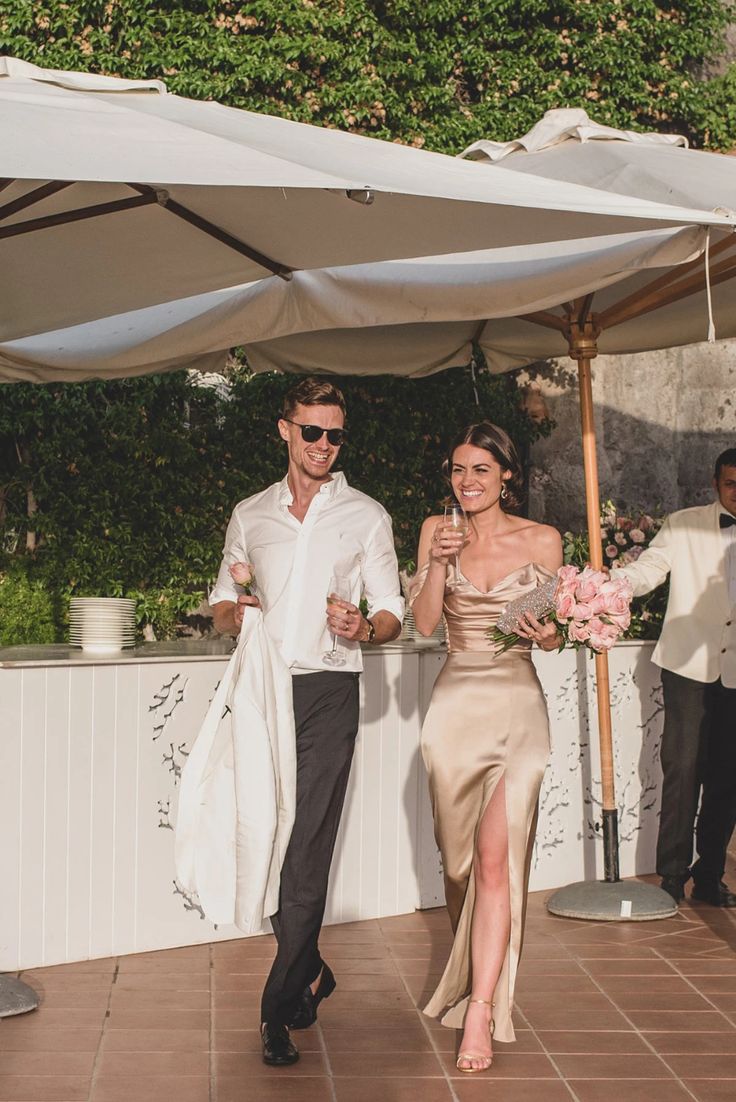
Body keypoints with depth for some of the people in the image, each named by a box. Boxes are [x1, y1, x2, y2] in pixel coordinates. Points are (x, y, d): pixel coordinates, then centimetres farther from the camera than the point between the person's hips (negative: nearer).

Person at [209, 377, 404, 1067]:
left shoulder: (366, 516, 8)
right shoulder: (250, 515, 15)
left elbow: (392, 614, 6)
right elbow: (223, 601, 19)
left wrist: (364, 627, -17)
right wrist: (233, 614, -5)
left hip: (327, 691, -3)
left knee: (306, 849, -9)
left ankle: (280, 1008, -2)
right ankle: (310, 972, 25)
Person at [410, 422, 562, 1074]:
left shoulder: (542, 541, 2)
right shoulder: (437, 531, 6)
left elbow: (554, 635, 8)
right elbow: (425, 622, -1)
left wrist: (546, 634, -14)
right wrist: (438, 562, -15)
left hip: (516, 706, -2)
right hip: (455, 704, 2)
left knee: (495, 860, -9)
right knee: (458, 855, 10)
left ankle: (480, 1012, -7)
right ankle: (469, 972, 31)